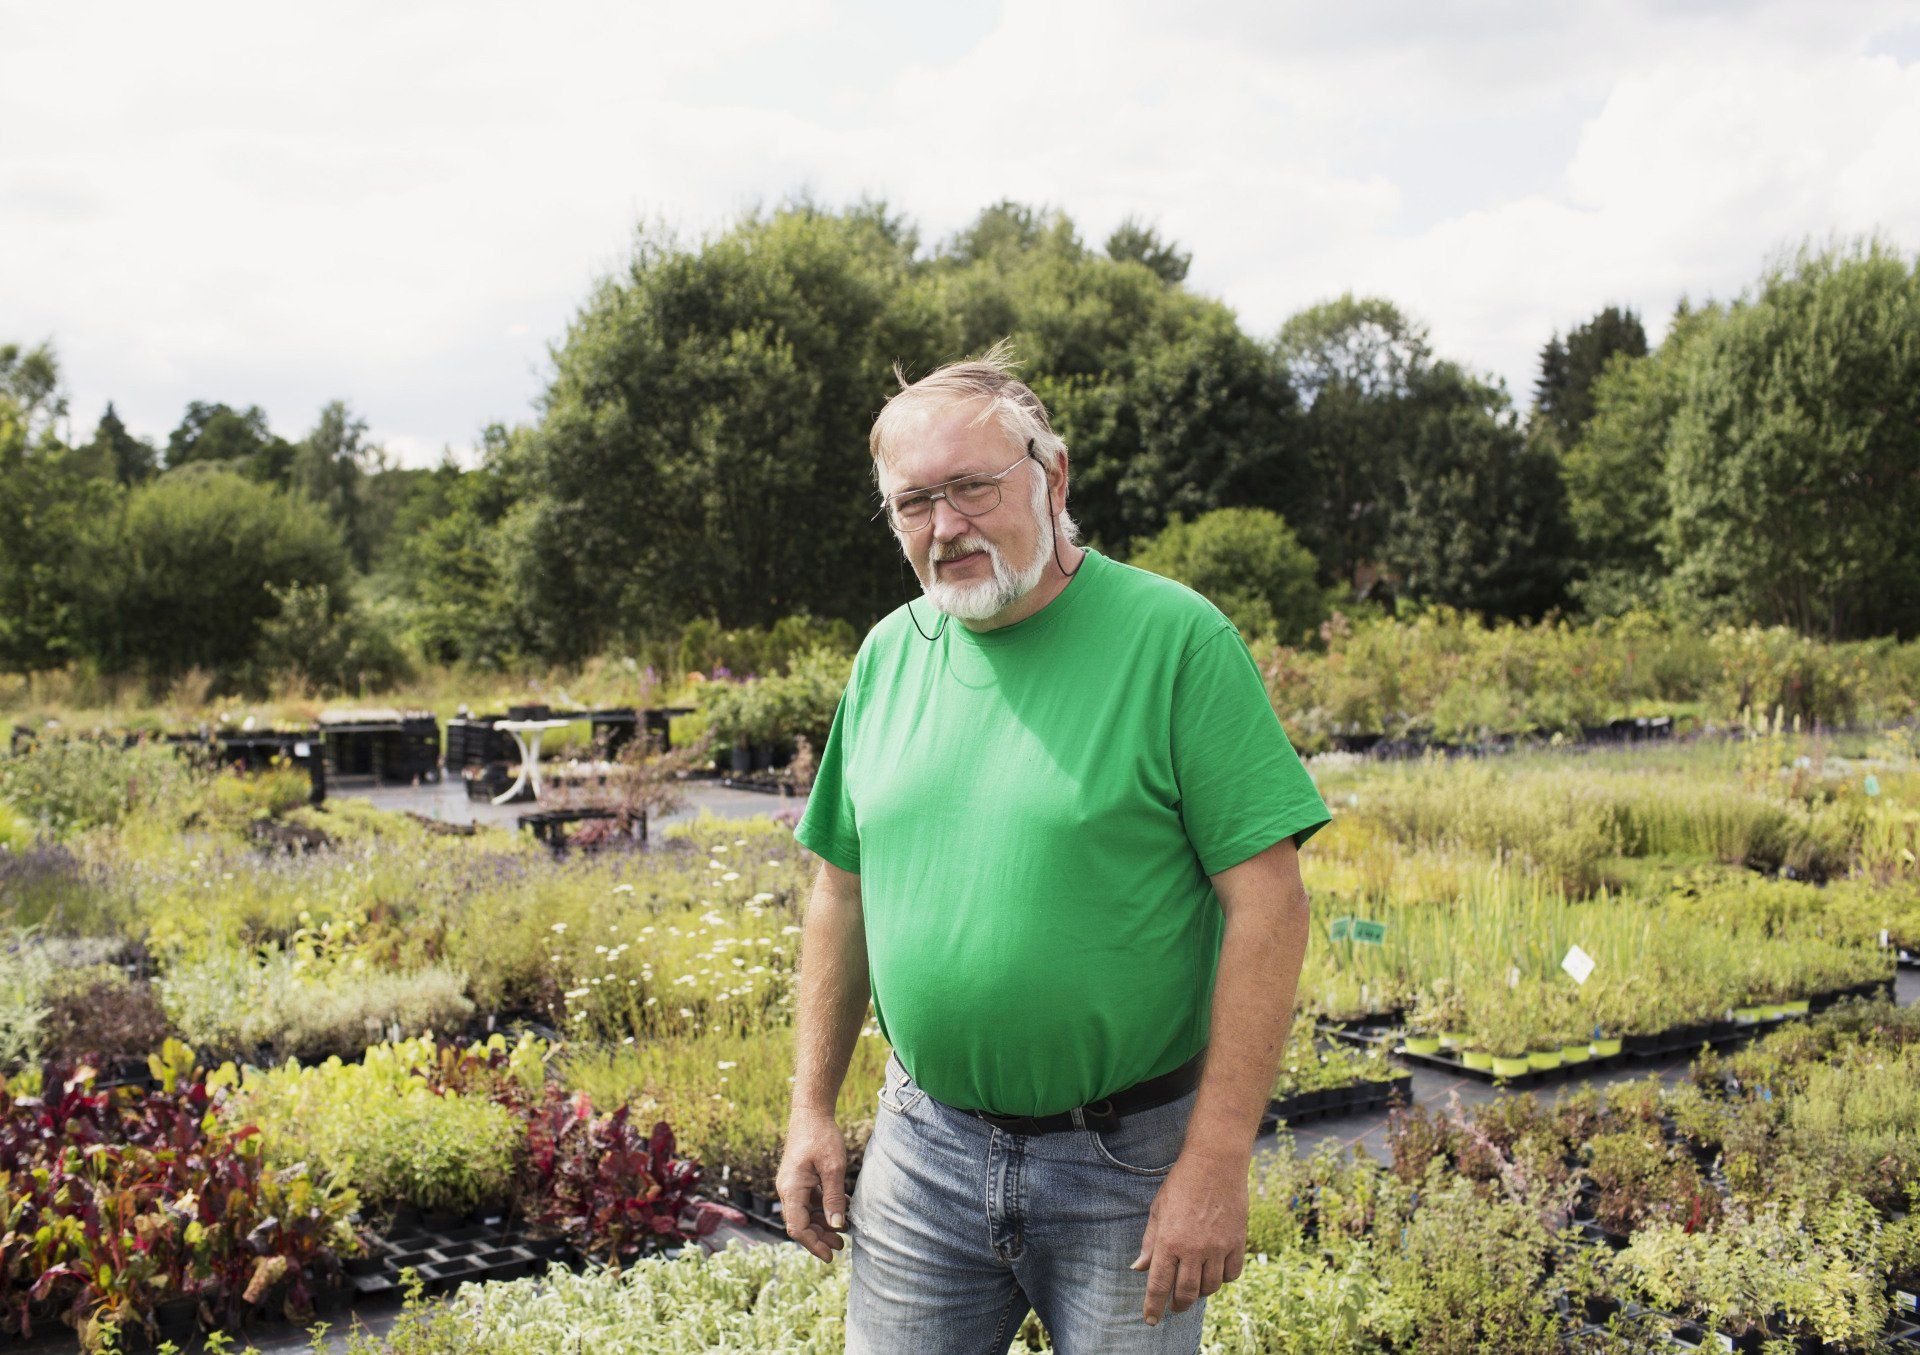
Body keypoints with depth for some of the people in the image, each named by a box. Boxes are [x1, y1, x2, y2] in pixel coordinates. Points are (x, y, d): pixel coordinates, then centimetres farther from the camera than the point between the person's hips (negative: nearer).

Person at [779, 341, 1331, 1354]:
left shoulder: (1176, 640, -12)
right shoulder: (889, 653, 5)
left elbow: (1266, 904, -15)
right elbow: (844, 890, 12)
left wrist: (1218, 1163, -18)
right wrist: (811, 1112, 9)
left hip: (1126, 1161, -4)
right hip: (923, 1148, 4)